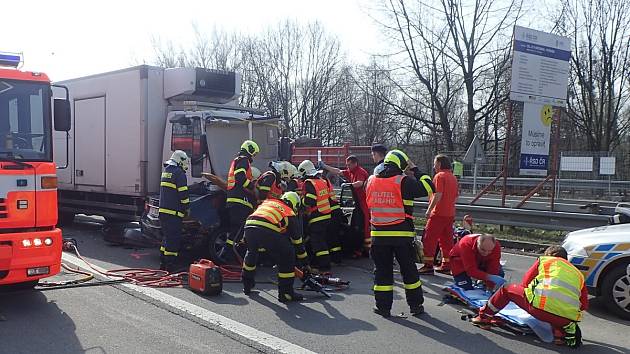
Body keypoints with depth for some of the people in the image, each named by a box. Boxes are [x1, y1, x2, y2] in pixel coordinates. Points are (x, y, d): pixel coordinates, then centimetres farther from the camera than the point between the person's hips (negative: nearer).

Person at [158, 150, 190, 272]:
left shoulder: (165, 172, 19)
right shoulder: (179, 173, -10)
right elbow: (183, 193, -14)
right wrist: (186, 207, -2)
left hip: (162, 210, 9)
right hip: (173, 212, -9)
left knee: (166, 237, 18)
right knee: (173, 239, -5)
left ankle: (163, 264, 23)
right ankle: (170, 266, -4)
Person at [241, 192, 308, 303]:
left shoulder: (266, 202, 36)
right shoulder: (290, 214, 24)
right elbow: (297, 241, 28)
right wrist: (304, 262, 36)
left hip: (248, 227, 5)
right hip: (267, 231, -5)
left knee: (251, 252, 34)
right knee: (287, 256, 13)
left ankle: (247, 285, 44)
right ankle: (285, 293, 13)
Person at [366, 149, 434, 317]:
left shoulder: (371, 181, 3)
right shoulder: (403, 181, -11)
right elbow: (427, 188, -6)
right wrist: (415, 171, 4)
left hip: (379, 235, 3)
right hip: (402, 234, -3)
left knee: (382, 270, 11)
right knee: (409, 269, 12)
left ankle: (383, 306, 13)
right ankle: (415, 305, 21)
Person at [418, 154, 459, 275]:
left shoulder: (439, 176, -11)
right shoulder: (453, 177, 14)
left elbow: (438, 195, -19)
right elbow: (456, 196, 18)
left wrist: (429, 209, -14)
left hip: (438, 214, -8)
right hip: (450, 214, 8)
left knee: (429, 239, -4)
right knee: (446, 240, 11)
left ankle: (428, 266, -5)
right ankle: (446, 266, 15)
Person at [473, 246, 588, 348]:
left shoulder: (543, 260, 22)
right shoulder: (577, 273, 30)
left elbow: (525, 283, 22)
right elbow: (584, 305, 25)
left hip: (540, 307, -3)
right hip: (568, 318, 3)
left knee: (507, 290, 20)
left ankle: (484, 317, 26)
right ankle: (561, 333, 10)